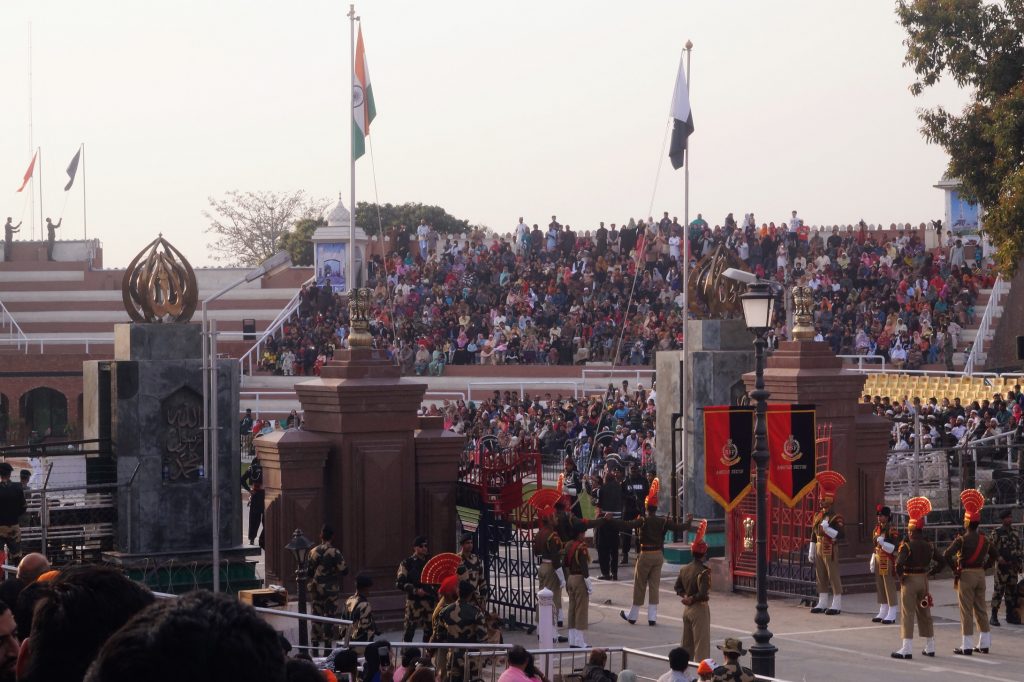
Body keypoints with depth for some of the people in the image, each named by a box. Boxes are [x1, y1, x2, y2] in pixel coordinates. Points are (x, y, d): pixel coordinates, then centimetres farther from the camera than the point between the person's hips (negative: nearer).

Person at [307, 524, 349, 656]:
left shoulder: (313, 552, 1)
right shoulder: (335, 552, -13)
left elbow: (308, 571, 5)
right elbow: (344, 570, -13)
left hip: (315, 590, 4)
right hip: (331, 590, -4)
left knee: (316, 618, 11)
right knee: (329, 619, 1)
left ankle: (314, 649, 14)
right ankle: (328, 648, 1)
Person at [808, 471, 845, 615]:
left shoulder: (835, 517, -10)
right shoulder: (817, 515, 12)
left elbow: (841, 534, -18)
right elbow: (814, 535, 15)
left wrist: (827, 528, -26)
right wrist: (811, 552, 15)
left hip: (830, 550, -8)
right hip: (819, 550, 8)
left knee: (833, 576, -3)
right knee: (820, 577, 11)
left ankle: (837, 605, 0)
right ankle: (822, 603, 18)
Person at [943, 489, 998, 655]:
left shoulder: (962, 539, -14)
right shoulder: (984, 539, 4)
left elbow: (947, 555, -23)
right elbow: (994, 555, 17)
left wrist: (955, 570, -11)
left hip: (966, 575, -6)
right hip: (980, 575, 6)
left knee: (966, 611, -3)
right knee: (980, 610, 13)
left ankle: (967, 646, -3)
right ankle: (984, 643, 16)